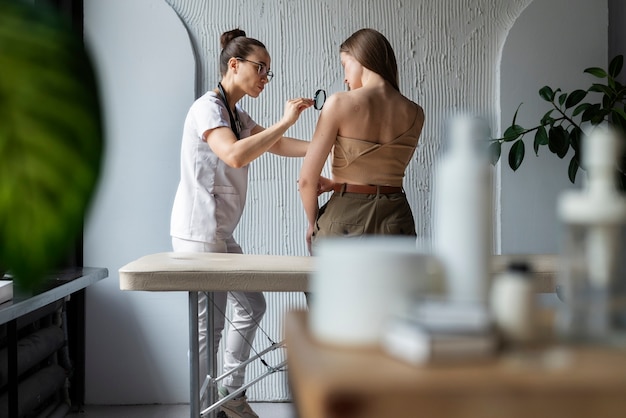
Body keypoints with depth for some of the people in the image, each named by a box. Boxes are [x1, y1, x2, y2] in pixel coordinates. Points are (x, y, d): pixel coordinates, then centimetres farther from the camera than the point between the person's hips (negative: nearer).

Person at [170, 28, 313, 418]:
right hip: (198, 234, -10)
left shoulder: (237, 115, 17)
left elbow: (279, 146, 17)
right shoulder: (209, 107, -13)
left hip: (220, 234, 10)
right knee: (209, 326, -4)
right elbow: (234, 155, -31)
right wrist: (285, 121, -27)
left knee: (252, 306, 14)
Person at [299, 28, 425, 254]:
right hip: (395, 220, 4)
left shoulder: (340, 103, -11)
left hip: (346, 217, -4)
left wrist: (313, 223, 5)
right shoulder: (414, 114, 1)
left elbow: (307, 179, -10)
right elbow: (387, 172, 10)